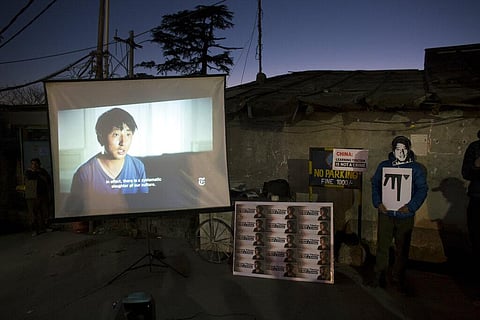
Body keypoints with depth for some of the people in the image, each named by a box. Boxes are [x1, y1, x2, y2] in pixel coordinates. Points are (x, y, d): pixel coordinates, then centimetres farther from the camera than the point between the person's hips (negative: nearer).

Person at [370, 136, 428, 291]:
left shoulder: (416, 168, 1)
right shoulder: (383, 166, 6)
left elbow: (422, 189, -1)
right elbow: (375, 184, 10)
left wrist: (411, 206, -14)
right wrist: (377, 203, -4)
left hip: (405, 216, -1)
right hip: (385, 213, 1)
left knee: (402, 249, 9)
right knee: (382, 246, 6)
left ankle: (398, 279, 23)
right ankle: (379, 277, 19)